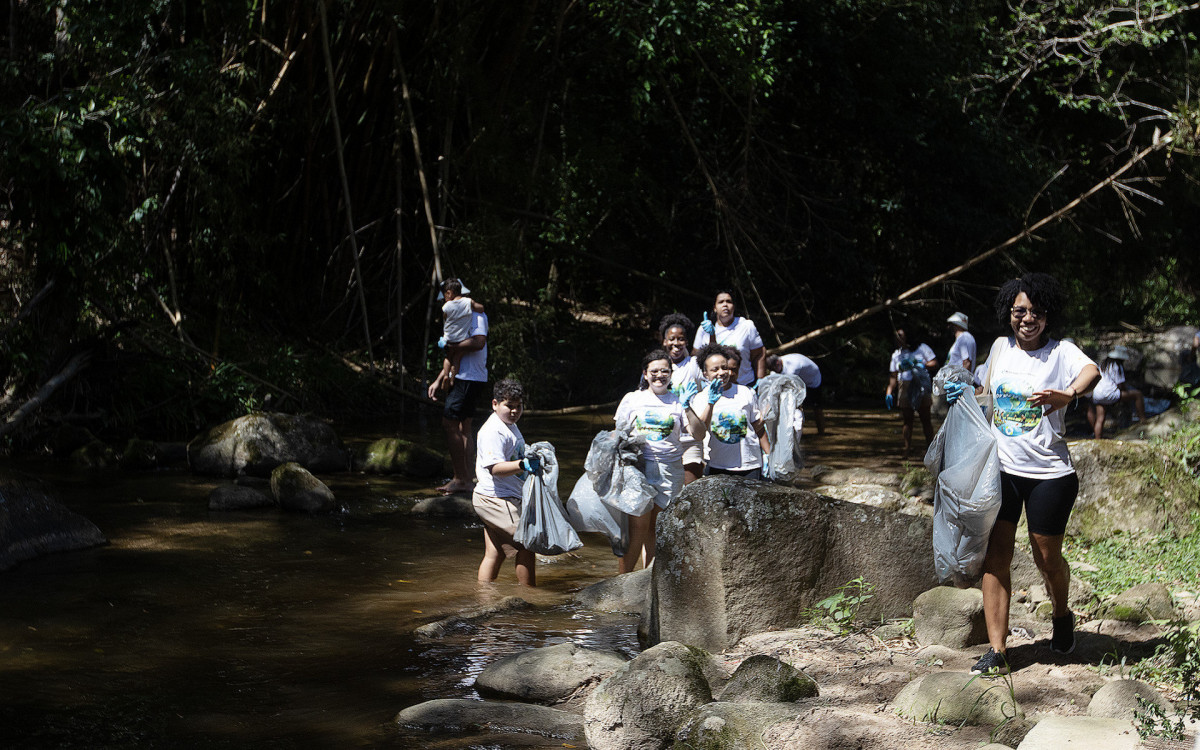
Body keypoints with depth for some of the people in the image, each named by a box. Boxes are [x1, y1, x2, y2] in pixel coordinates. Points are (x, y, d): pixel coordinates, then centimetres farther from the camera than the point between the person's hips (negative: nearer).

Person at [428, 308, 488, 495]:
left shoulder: (476, 315, -11)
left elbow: (478, 342, -28)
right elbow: (453, 356, 24)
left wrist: (450, 346, -18)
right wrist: (438, 381, 21)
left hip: (469, 379, -10)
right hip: (463, 378, 10)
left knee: (449, 423, -11)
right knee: (464, 428, 10)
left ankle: (460, 478, -9)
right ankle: (466, 479, 12)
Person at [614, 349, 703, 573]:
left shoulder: (677, 401, 10)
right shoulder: (632, 399, 11)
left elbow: (698, 433, 1)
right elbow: (619, 433, 16)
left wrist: (687, 407, -11)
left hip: (670, 469, 1)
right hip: (640, 467, -1)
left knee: (654, 526, 3)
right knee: (638, 525, -9)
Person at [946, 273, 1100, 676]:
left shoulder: (1061, 352, -7)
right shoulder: (1000, 348, 8)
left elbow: (1092, 371, -30)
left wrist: (1069, 393, -51)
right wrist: (964, 394, 7)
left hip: (1049, 473, -3)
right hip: (1002, 469, 4)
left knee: (1047, 557, 9)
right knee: (995, 556, -4)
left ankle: (1062, 614, 41)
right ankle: (997, 651, -1)